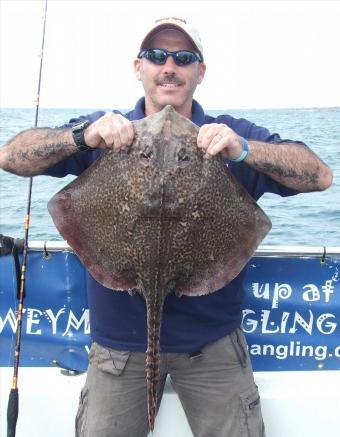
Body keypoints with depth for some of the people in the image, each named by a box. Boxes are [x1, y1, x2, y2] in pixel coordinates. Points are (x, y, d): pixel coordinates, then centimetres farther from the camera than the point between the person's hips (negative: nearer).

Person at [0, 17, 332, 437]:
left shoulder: (234, 135, 2)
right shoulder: (105, 131, 2)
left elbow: (320, 176, -9)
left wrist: (243, 150, -25)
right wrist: (83, 136, -23)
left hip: (212, 337, 0)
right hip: (120, 337, 1)